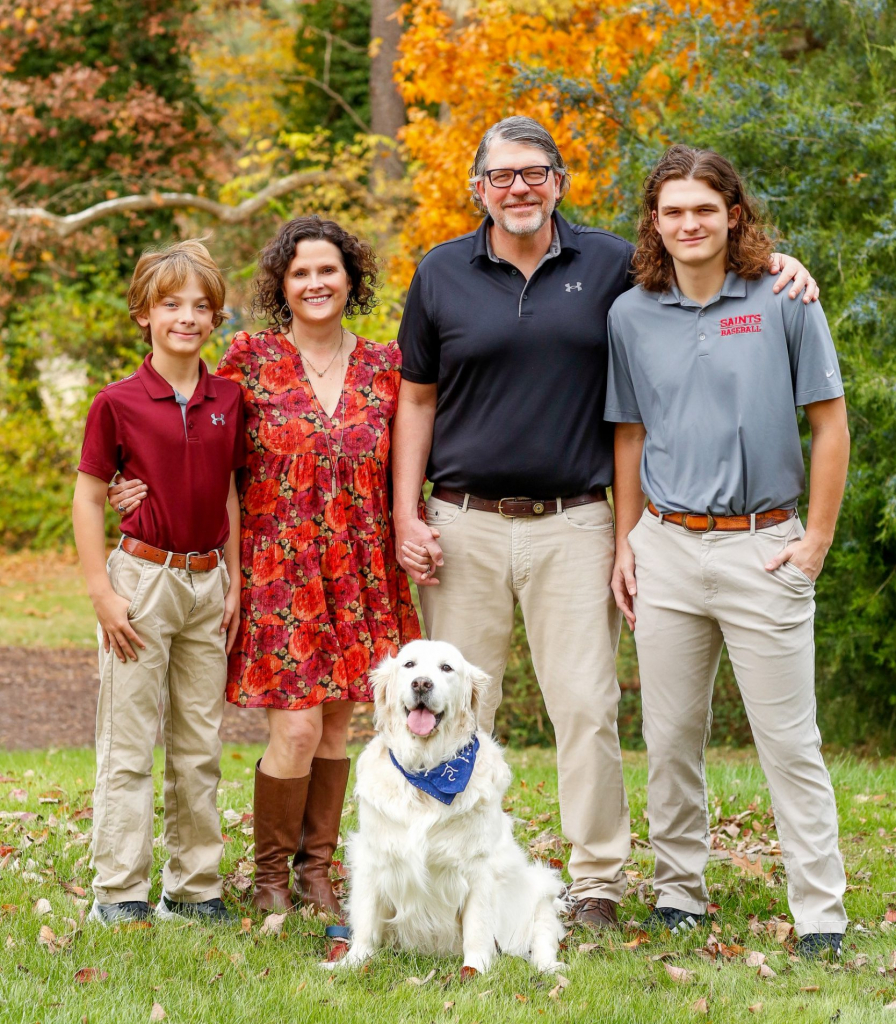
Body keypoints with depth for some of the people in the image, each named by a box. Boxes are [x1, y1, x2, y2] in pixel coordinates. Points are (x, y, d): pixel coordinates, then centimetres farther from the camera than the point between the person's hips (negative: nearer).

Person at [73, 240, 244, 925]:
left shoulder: (228, 400, 5)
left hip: (207, 583, 4)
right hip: (142, 578, -4)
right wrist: (102, 591, -9)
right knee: (128, 746, 0)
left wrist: (234, 584, 8)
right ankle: (120, 892, 6)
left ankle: (196, 885, 19)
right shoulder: (118, 403, -7)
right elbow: (88, 497, -4)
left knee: (201, 746, 10)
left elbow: (230, 494, 11)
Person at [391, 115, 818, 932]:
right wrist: (406, 519, 3)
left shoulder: (609, 265, 5)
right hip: (466, 526, 1)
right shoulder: (442, 275, 6)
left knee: (587, 705, -4)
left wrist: (773, 261, -2)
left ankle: (600, 884, 5)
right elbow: (417, 401, 10)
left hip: (574, 525, -1)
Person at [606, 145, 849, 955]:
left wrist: (818, 539, -4)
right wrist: (626, 543, 10)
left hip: (762, 546, -3)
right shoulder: (633, 315, 6)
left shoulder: (783, 301, -3)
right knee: (671, 737, 9)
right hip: (667, 548, 3)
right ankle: (679, 892, 21)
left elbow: (831, 424, 0)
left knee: (789, 740, -2)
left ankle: (821, 913, 3)